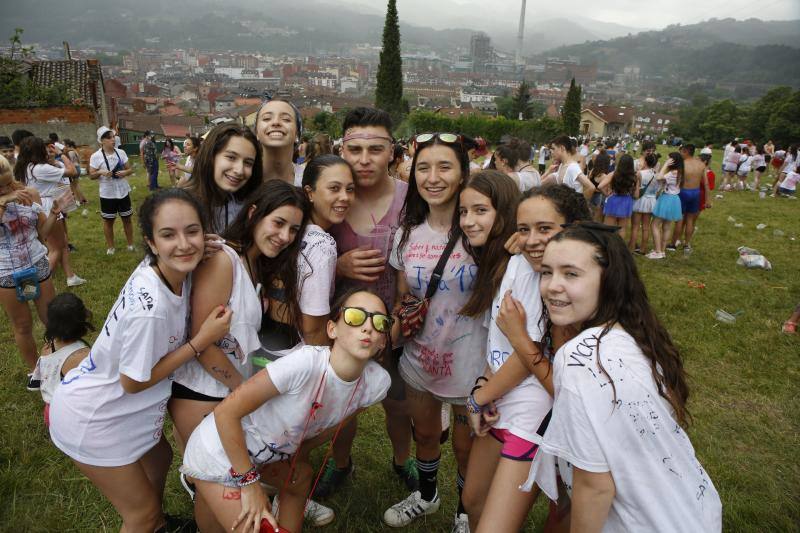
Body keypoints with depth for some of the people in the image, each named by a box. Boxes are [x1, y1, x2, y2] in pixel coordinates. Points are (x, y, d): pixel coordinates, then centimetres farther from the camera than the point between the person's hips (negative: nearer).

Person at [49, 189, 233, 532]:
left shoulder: (174, 270, -14)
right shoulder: (148, 307, -37)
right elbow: (134, 382, -22)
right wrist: (201, 341, -24)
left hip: (119, 405, 8)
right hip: (91, 420, -8)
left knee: (159, 459, 30)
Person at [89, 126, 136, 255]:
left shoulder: (121, 152, 1)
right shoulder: (96, 156, -9)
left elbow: (130, 169, 7)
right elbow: (91, 175, -4)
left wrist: (125, 172, -15)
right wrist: (101, 172, -23)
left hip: (123, 192, 3)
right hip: (107, 194, -3)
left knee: (127, 219, 12)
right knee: (108, 221, 9)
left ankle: (130, 244, 25)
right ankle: (110, 247, 22)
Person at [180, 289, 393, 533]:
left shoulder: (377, 382, -16)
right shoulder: (305, 363, -36)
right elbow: (225, 412, -28)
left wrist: (299, 454, 15)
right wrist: (249, 482, -21)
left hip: (272, 452, 7)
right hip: (219, 454, -6)